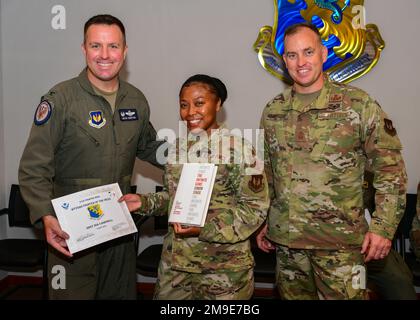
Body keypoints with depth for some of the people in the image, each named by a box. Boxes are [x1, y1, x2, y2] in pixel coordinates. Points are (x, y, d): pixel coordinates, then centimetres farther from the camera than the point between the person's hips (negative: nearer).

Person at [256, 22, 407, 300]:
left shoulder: (359, 105, -6)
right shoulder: (273, 111, 5)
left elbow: (390, 169, -3)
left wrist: (384, 227, -9)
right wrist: (263, 222, 13)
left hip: (341, 241, -3)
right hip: (286, 240, 4)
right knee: (293, 296, 16)